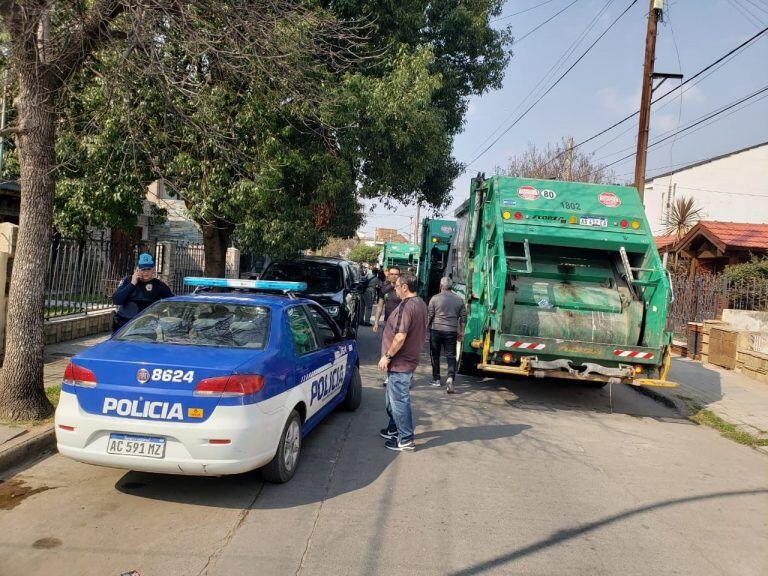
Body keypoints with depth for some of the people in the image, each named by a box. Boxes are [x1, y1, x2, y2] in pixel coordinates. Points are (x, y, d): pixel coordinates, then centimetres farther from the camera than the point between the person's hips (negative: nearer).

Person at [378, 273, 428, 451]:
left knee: (399, 401, 0)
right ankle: (394, 429, 37)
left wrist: (387, 356, -18)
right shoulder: (421, 304, 10)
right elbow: (420, 333, 17)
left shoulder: (406, 306, -23)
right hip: (410, 358, 10)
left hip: (400, 363, -10)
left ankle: (406, 440, 8)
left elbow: (400, 337, -28)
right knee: (394, 399, 23)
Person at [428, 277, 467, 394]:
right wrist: (461, 331, 17)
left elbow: (429, 316, -4)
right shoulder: (459, 299, 5)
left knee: (435, 355, 13)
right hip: (451, 331, 2)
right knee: (451, 356, 4)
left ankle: (436, 379, 22)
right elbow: (463, 317, 8)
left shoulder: (435, 298, -5)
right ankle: (450, 377, -16)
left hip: (436, 330, -1)